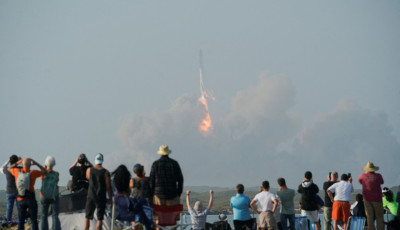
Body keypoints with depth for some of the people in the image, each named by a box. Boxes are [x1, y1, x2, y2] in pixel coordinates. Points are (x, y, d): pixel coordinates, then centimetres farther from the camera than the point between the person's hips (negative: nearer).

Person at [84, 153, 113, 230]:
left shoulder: (89, 170, -2)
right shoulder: (105, 172, -8)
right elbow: (108, 187, -7)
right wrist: (110, 199, 1)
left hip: (91, 197, 2)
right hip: (101, 197, -2)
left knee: (87, 218, 9)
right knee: (100, 219, 2)